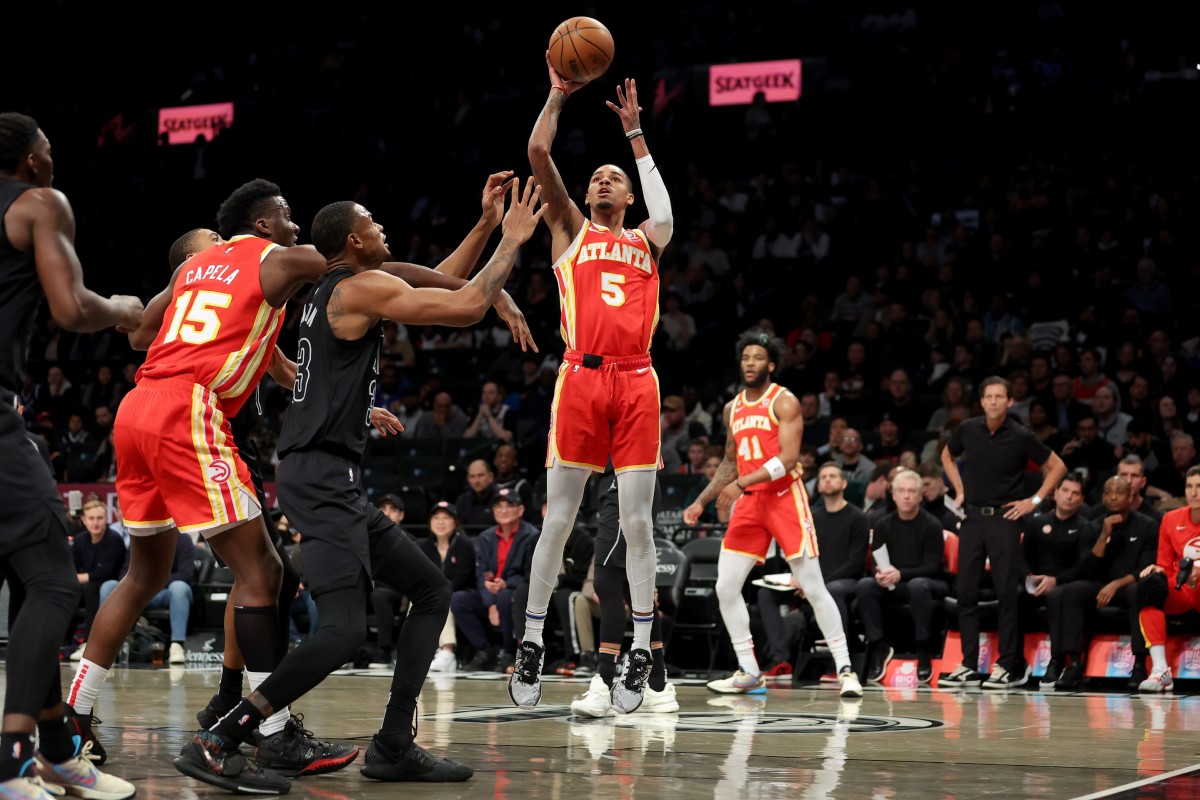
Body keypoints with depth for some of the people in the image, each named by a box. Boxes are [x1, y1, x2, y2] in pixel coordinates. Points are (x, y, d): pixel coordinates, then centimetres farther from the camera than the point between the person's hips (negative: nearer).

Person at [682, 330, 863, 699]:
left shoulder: (784, 402, -7)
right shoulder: (732, 408, 13)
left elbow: (788, 457, -18)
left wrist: (741, 483, -25)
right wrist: (701, 502, 16)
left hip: (784, 498, -6)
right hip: (749, 503, 6)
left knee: (813, 588, -8)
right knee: (725, 588, -1)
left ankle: (844, 668, -2)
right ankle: (749, 672, 8)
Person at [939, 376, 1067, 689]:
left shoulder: (1020, 437, -8)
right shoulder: (967, 430, 1)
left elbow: (1057, 466, 3)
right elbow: (947, 456, 23)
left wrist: (1035, 501, -3)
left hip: (1004, 519, -4)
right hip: (972, 517, 4)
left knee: (1007, 593, -4)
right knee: (966, 592, 3)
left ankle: (1008, 666, 1)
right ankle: (969, 666, 9)